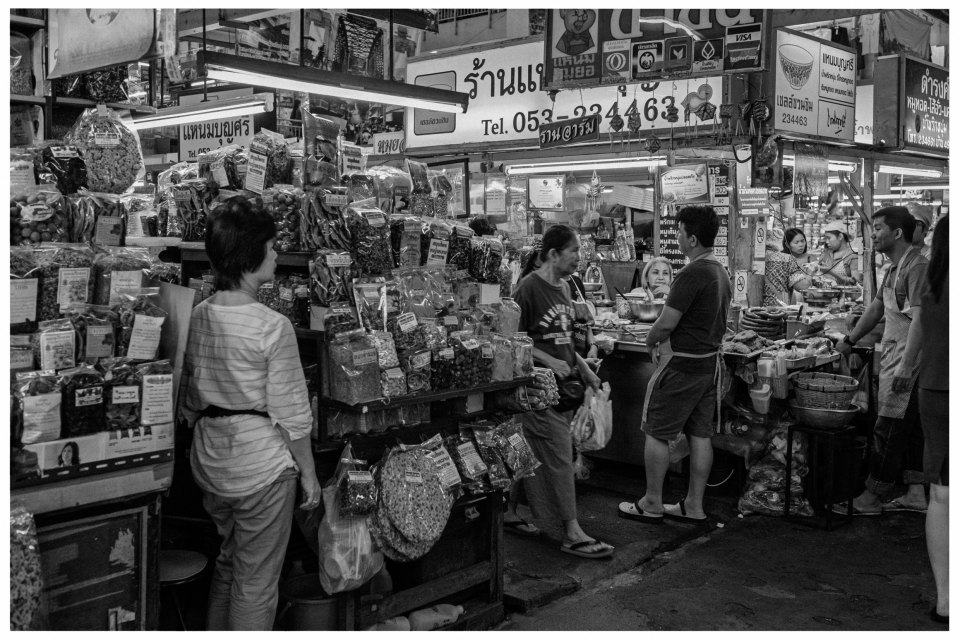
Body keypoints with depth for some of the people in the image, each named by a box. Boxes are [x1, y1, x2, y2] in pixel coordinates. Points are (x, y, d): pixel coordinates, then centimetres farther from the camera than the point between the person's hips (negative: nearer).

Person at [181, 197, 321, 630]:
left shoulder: (197, 316, 0)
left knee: (227, 562, 26)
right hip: (261, 464, -7)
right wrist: (309, 473, -4)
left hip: (209, 461, 7)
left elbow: (190, 399, 10)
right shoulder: (272, 326, -19)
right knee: (255, 584, 8)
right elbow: (290, 413, -15)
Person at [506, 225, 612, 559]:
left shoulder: (563, 288, 13)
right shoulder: (528, 288, -14)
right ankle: (572, 534, 0)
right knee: (560, 458, -5)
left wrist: (584, 368, 12)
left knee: (529, 455, 15)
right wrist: (549, 362, -20)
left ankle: (510, 514, 27)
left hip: (562, 387, 8)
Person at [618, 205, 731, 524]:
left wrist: (650, 343, -1)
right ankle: (694, 505, 19)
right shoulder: (721, 272, 9)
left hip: (681, 364, -9)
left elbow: (667, 323, -21)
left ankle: (652, 504, 11)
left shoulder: (691, 274, -20)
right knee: (700, 434, 12)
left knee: (656, 433, 3)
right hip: (710, 360, 9)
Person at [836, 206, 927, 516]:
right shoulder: (895, 269, 15)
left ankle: (871, 499, 3)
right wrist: (849, 340, 30)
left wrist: (906, 366, -28)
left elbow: (919, 318, -24)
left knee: (889, 431, -4)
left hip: (907, 361, -10)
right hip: (895, 358, 10)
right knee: (911, 429, 13)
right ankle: (916, 494, 20)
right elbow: (876, 308, 27)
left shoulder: (917, 266, -16)